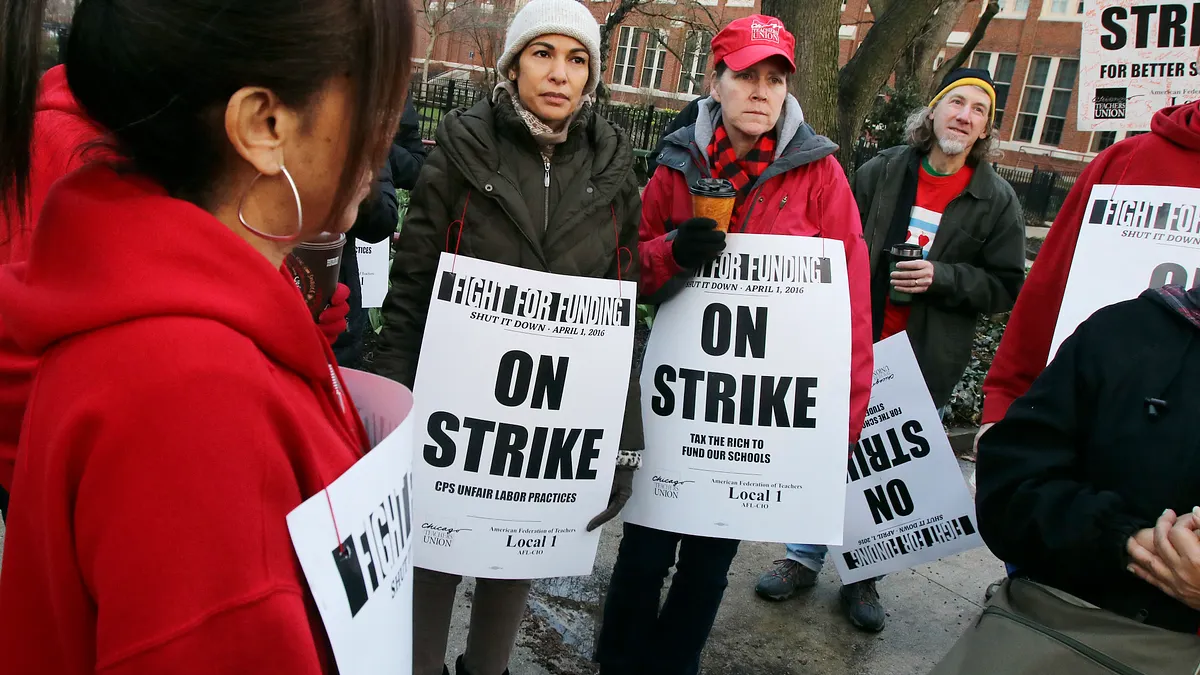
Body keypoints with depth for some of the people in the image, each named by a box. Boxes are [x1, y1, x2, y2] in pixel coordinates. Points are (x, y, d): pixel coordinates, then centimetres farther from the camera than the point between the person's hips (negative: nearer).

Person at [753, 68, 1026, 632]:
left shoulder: (997, 200, -2)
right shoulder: (882, 171, 0)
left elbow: (1006, 288, -1)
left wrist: (940, 277, -18)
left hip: (926, 364, 0)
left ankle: (863, 577, 29)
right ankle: (806, 558, 29)